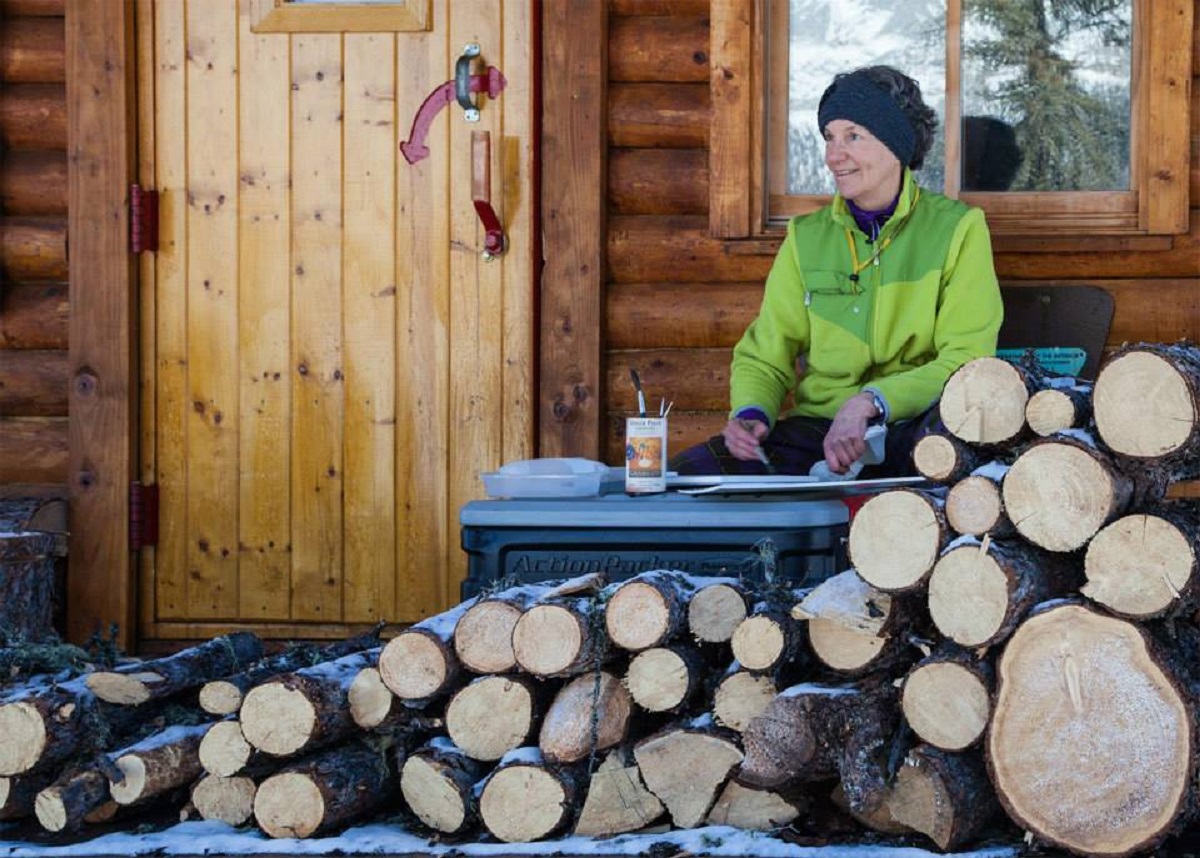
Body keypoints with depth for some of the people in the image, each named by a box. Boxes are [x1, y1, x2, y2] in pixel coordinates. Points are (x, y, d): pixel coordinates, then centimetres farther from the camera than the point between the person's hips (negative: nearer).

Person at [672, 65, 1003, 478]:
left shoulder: (957, 229, 2)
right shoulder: (806, 238, 14)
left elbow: (966, 361, -7)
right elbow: (764, 358, 14)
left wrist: (870, 402, -21)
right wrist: (751, 414, -10)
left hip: (913, 430, -3)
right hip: (816, 431, 4)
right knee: (685, 473, -22)